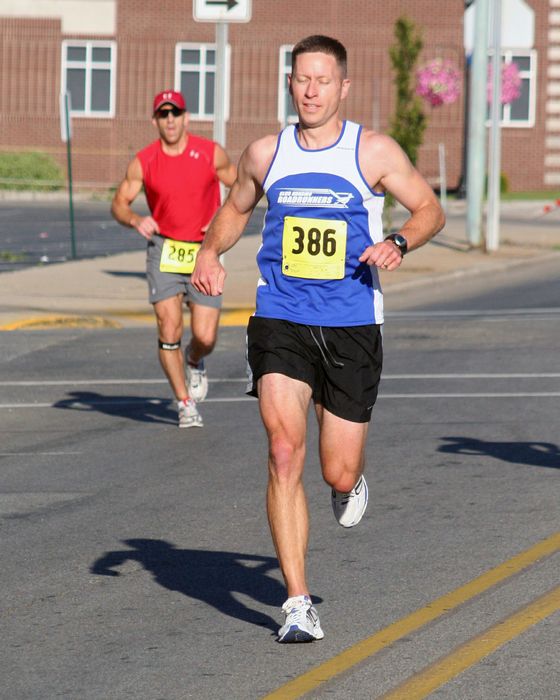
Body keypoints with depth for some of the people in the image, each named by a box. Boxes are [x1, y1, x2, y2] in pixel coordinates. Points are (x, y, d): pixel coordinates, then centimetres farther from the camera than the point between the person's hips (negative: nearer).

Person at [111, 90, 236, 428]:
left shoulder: (211, 153, -4)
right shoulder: (143, 162, -3)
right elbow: (119, 203, 5)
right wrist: (135, 220, -17)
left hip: (204, 251, 0)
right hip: (164, 250, 0)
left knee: (205, 337, -5)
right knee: (169, 330, -10)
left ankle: (195, 363, 32)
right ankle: (185, 403, 5)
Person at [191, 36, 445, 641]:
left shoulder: (374, 152, -2)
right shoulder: (265, 154, 5)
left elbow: (430, 210, 7)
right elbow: (235, 208, 23)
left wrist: (397, 243, -13)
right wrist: (210, 252, 4)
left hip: (351, 326, -1)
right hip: (280, 321, 1)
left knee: (339, 475, 2)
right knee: (285, 452, -16)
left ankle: (352, 482, 44)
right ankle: (298, 603, -13)